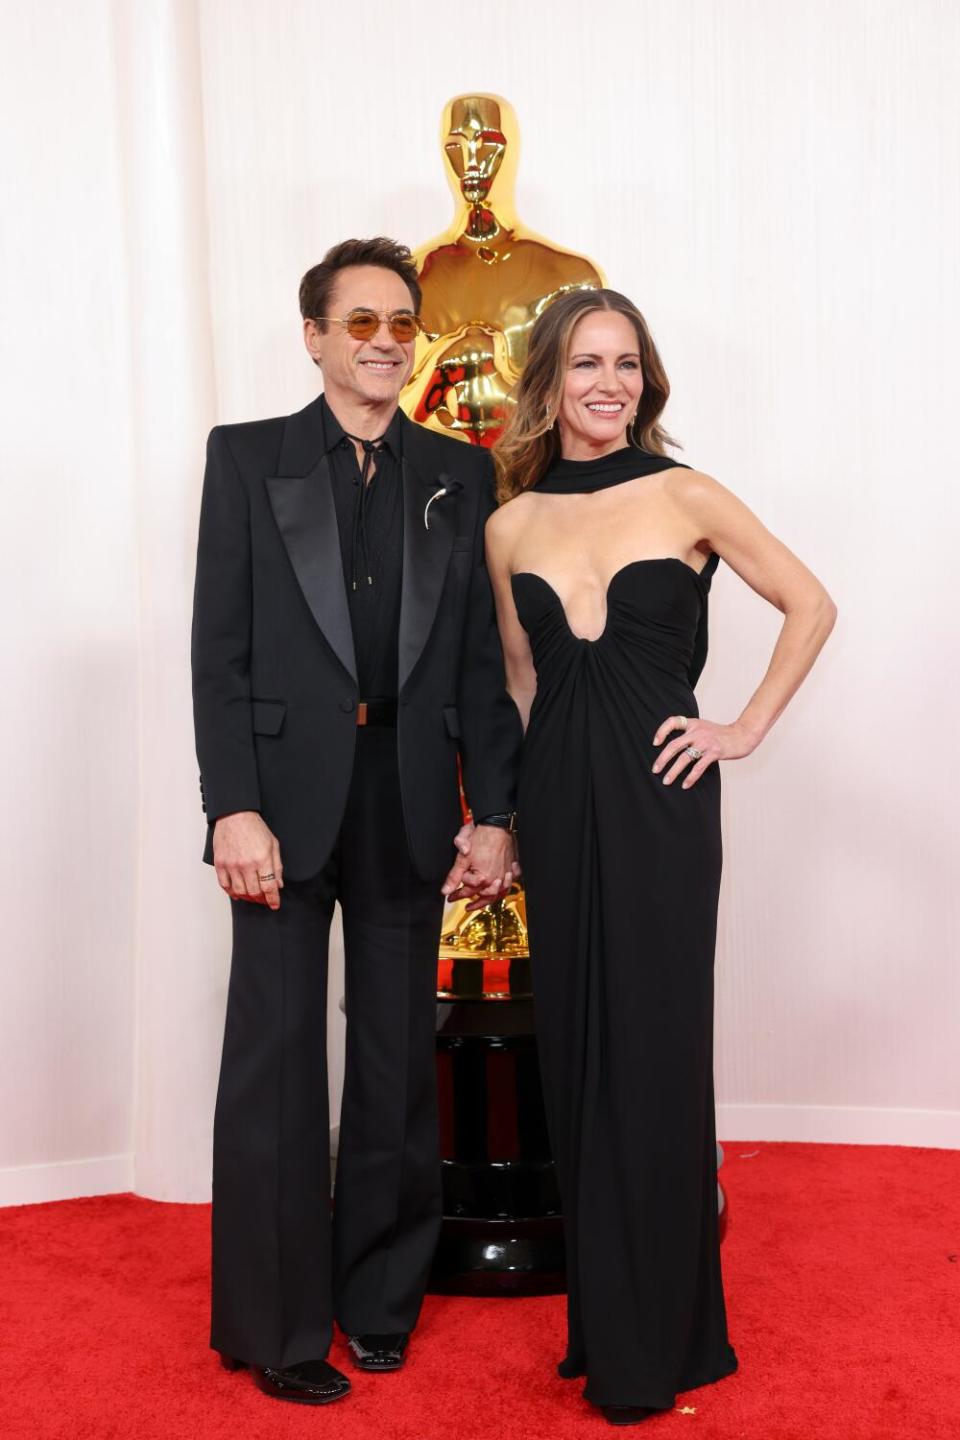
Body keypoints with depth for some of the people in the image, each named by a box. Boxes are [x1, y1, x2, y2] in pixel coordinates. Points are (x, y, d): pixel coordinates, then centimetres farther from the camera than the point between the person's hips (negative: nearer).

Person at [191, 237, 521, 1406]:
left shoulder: (459, 475, 9)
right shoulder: (247, 458, 3)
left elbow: (481, 657, 7)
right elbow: (219, 649, -3)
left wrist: (493, 813, 1)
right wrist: (233, 806, -11)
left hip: (410, 808, 2)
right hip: (288, 799, -2)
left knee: (398, 1064, 11)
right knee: (275, 1060, 4)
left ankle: (380, 1298, 28)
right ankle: (277, 1326, 18)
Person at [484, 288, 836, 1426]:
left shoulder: (685, 498, -2)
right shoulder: (511, 525, 8)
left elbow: (811, 606, 4)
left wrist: (747, 728, -3)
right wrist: (506, 812, 12)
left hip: (659, 798, -3)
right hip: (557, 804, 4)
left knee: (654, 1053, 1)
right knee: (574, 1052, 10)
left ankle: (656, 1341, 18)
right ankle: (597, 1317, 26)